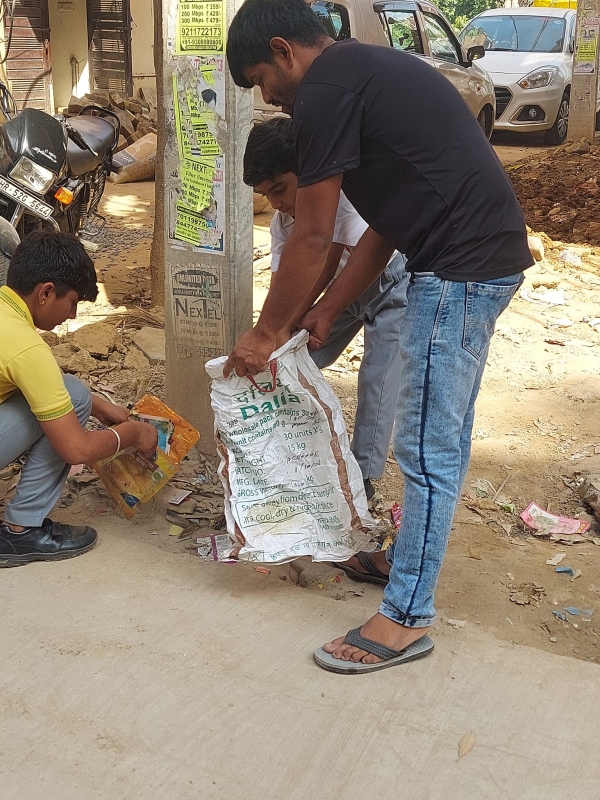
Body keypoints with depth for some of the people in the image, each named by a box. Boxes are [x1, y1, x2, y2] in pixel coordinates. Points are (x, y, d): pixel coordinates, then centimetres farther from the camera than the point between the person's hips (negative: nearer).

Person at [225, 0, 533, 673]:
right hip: (492, 257, 10)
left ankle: (407, 618, 8)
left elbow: (312, 238, -9)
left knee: (427, 449, -3)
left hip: (458, 271, -10)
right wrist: (328, 310, 22)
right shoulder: (366, 73, 20)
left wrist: (265, 334, 3)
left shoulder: (326, 90, -10)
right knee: (444, 438, 20)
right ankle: (410, 557, 36)